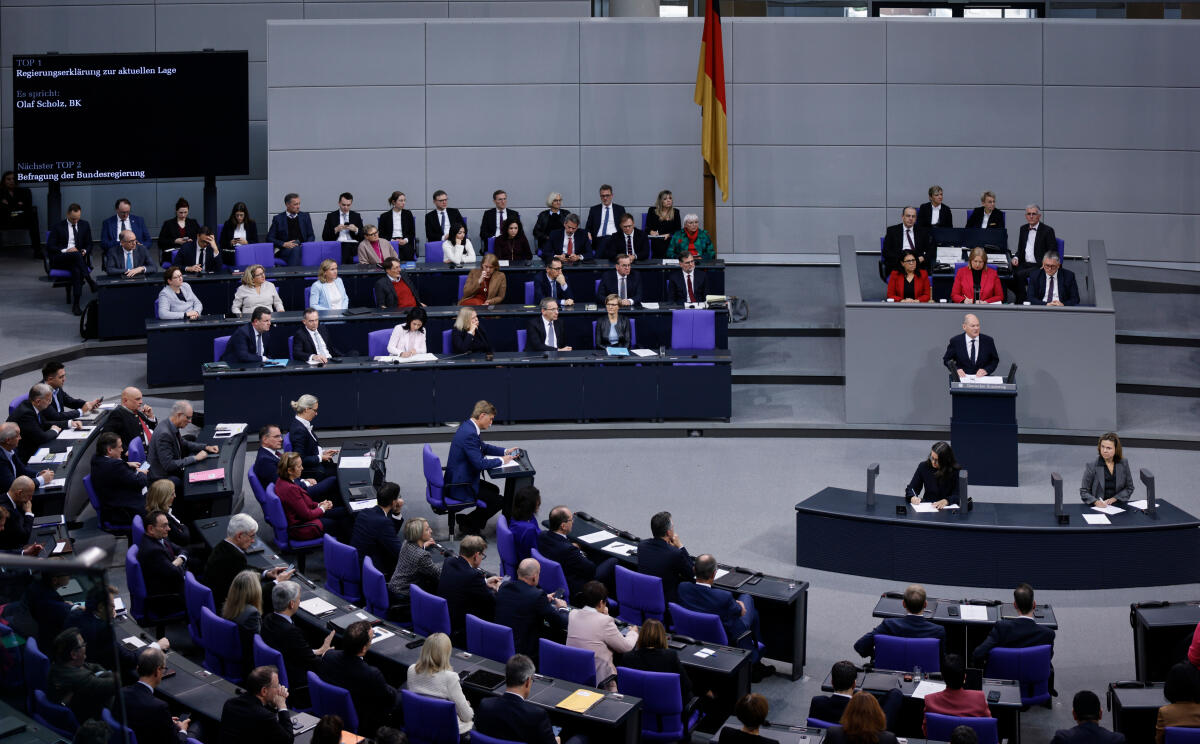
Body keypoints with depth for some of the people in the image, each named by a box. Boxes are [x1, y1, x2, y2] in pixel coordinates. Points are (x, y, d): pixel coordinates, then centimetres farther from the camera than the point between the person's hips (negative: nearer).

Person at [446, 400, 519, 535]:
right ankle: (469, 523, 4)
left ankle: (469, 520, 21)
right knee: (499, 501, -5)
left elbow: (483, 447, 22)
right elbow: (479, 463, -27)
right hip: (461, 486, -11)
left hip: (458, 479, 11)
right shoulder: (469, 433, -26)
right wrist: (501, 460, -13)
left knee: (494, 490, 25)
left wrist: (505, 451, 10)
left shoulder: (467, 427, 7)